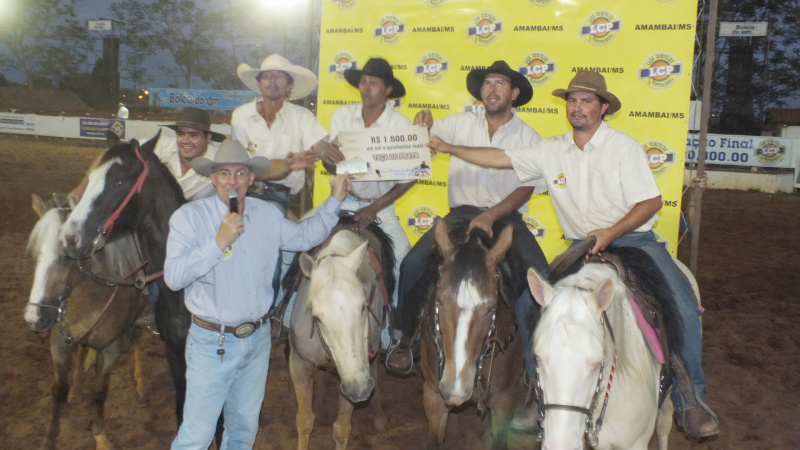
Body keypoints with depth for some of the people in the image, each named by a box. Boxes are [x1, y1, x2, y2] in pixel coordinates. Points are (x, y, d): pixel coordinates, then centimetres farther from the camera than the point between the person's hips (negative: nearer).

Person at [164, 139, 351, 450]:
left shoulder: (267, 214, 3)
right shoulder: (189, 217, -12)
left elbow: (304, 237, 16)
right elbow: (173, 276, -21)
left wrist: (335, 199, 9)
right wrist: (219, 242, -28)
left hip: (258, 339, 5)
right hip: (212, 343, -5)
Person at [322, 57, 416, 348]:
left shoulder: (400, 125, -11)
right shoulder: (343, 116, -5)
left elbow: (410, 177, -9)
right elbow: (332, 167, -1)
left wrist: (375, 209, -16)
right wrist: (328, 158, -26)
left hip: (381, 205, -1)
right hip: (344, 201, 2)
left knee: (403, 259, -16)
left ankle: (389, 333, 5)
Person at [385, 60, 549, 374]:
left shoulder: (528, 137, 6)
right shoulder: (461, 123, 9)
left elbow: (525, 189, -3)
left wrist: (491, 216, -19)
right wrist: (423, 123, -13)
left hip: (506, 216, -1)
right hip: (462, 212, 1)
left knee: (539, 274, -27)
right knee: (413, 263, -22)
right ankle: (404, 340, -2)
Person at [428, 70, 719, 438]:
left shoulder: (623, 146, -5)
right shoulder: (552, 150, 6)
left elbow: (651, 201, -8)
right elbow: (500, 159, 8)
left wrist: (610, 233, -22)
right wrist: (448, 149, 3)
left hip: (634, 238, -2)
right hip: (582, 246, 3)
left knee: (683, 307, -22)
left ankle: (689, 400, -3)